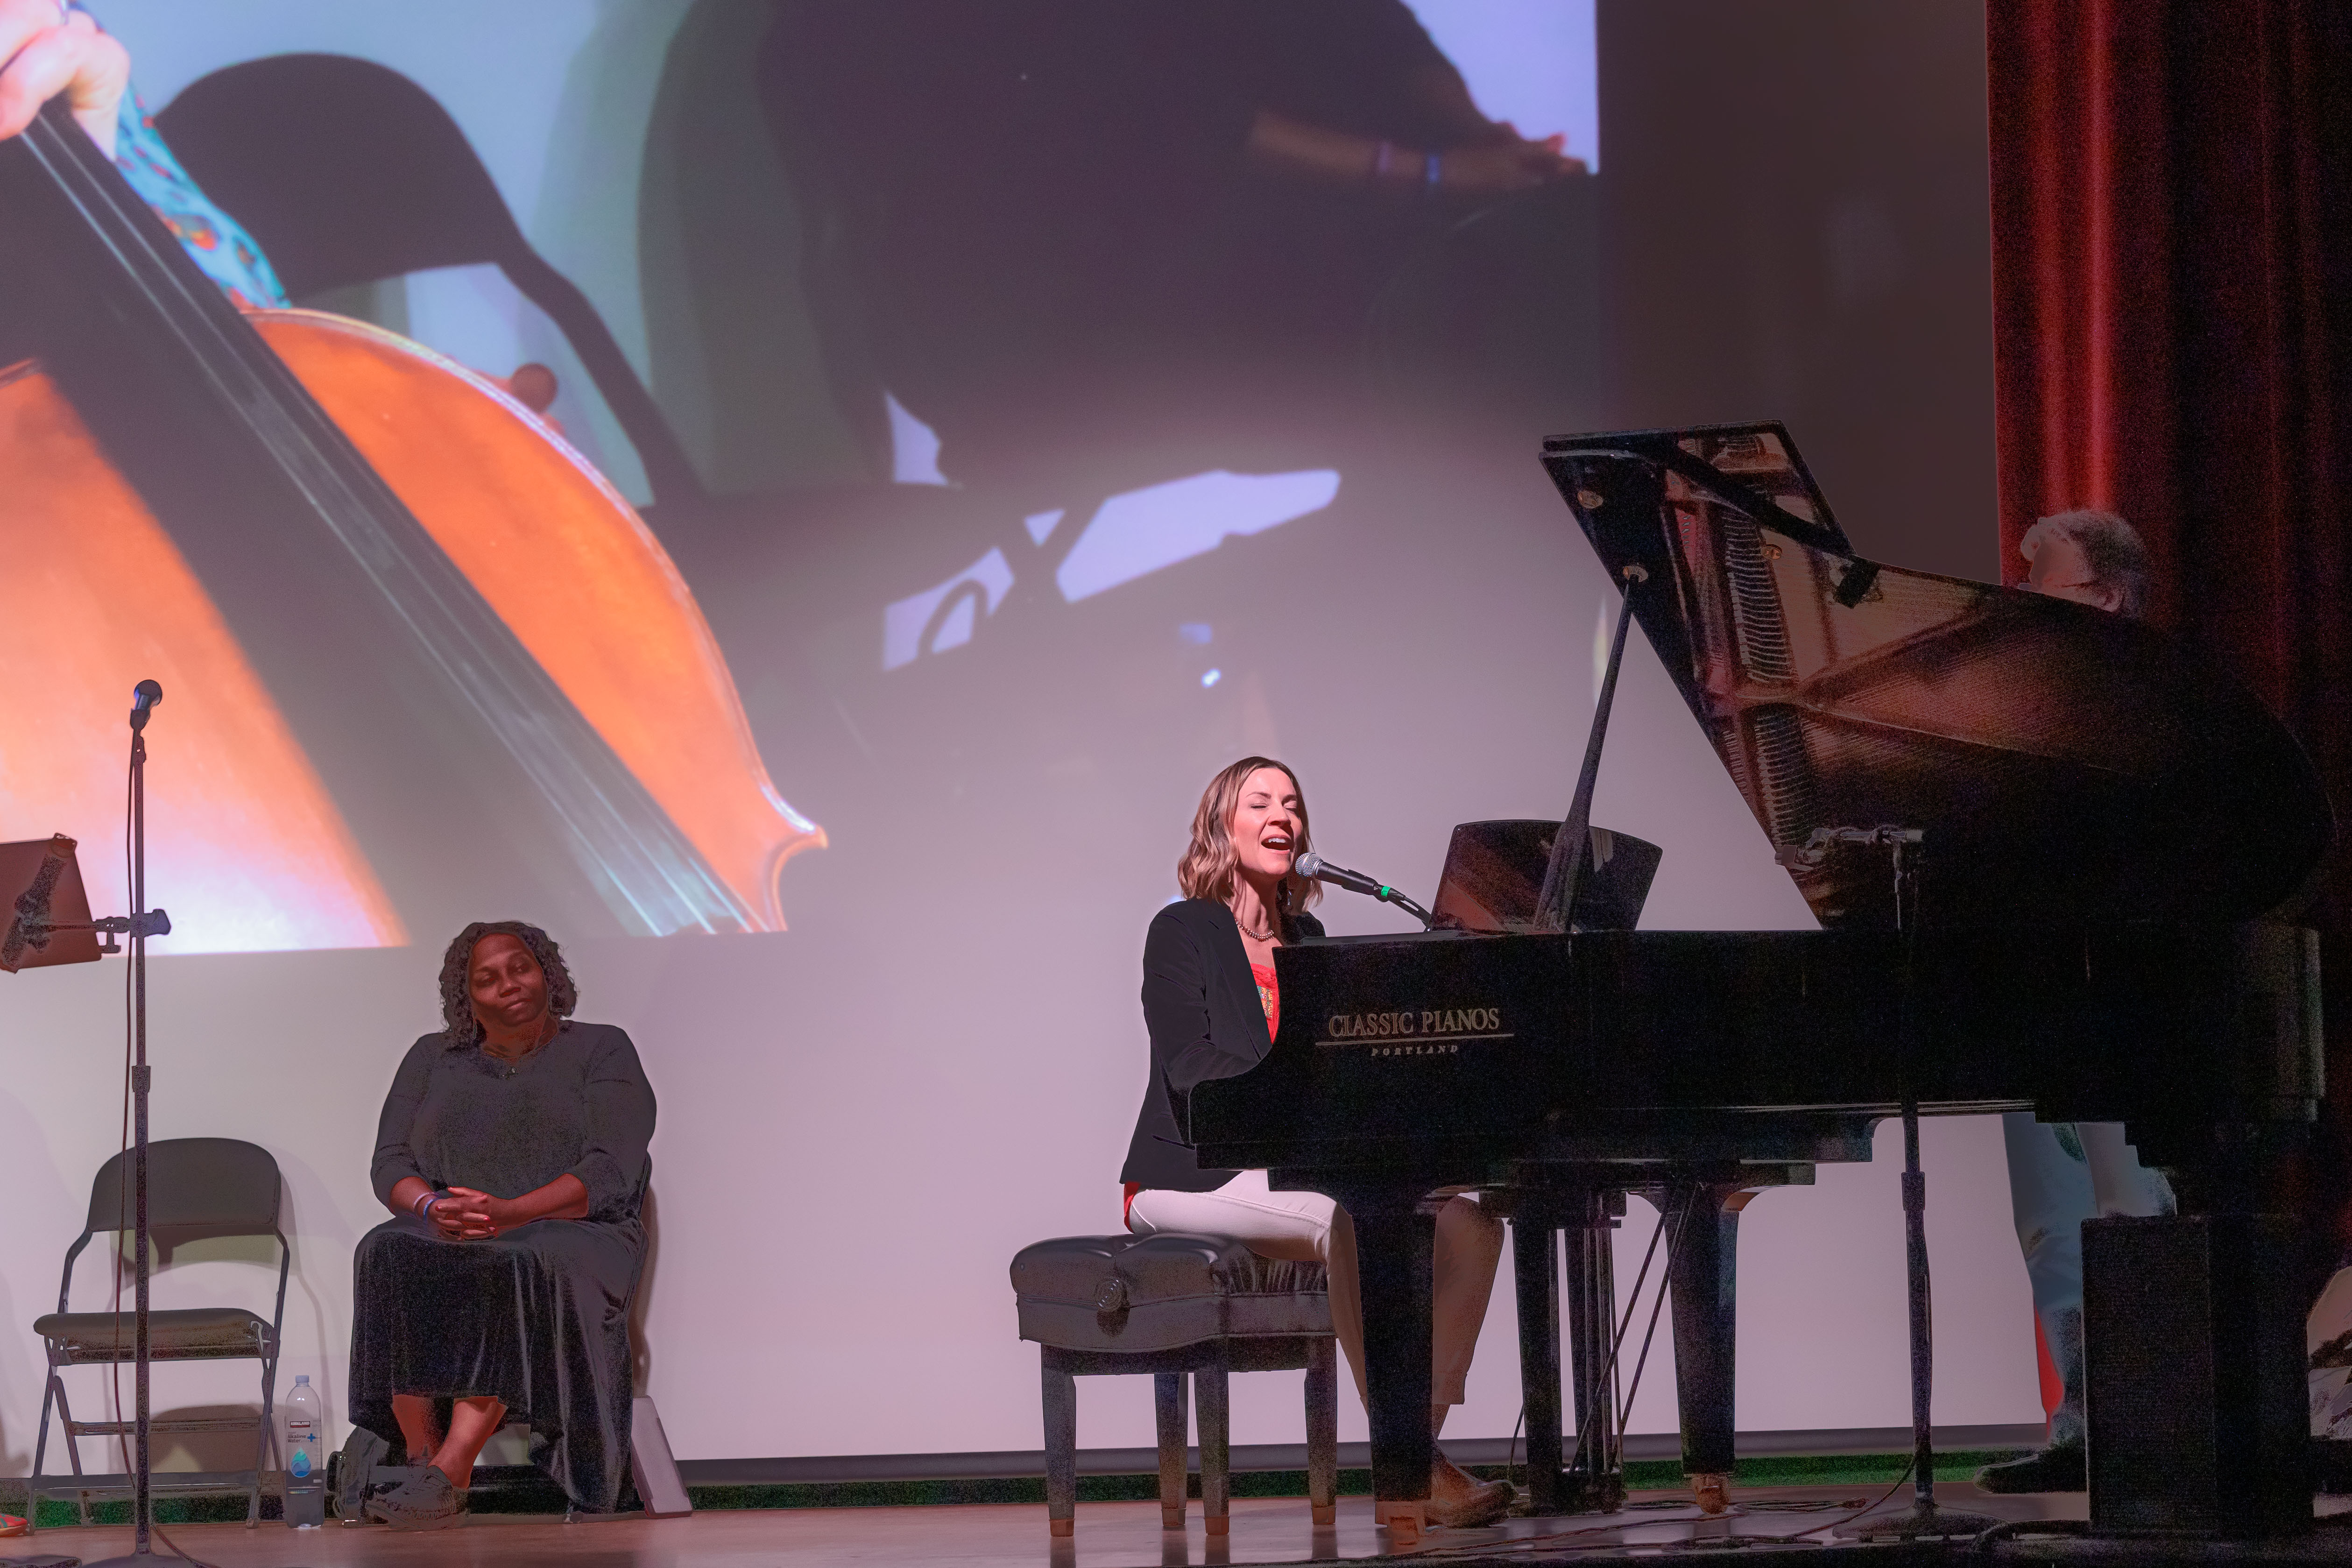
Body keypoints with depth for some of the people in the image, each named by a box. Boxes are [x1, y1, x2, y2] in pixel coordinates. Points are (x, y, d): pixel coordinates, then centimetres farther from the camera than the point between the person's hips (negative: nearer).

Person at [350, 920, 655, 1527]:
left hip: (571, 1232, -3)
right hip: (442, 1236, 3)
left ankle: (450, 1473, -48)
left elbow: (610, 1172, -8)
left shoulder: (602, 1051, 6)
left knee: (524, 1271, -39)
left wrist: (509, 1213, -23)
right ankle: (421, 1453, -36)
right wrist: (433, 1207, -15)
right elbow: (390, 1164, 9)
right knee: (390, 1257, -32)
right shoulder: (432, 1059, 18)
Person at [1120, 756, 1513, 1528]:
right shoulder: (1183, 932, 0)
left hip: (1287, 1170, 7)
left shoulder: (1305, 939, 19)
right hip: (1194, 1176, -7)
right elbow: (1191, 1066, -14)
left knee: (1470, 1227, -15)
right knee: (1351, 1219, -35)